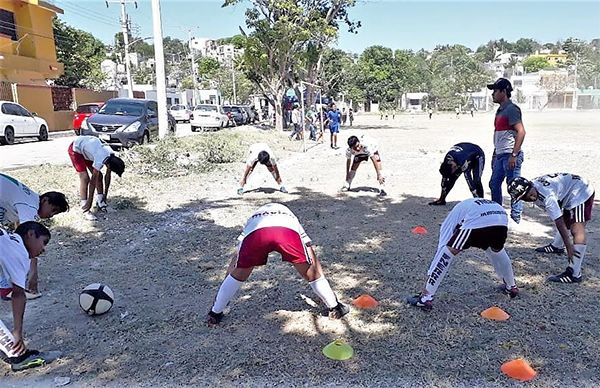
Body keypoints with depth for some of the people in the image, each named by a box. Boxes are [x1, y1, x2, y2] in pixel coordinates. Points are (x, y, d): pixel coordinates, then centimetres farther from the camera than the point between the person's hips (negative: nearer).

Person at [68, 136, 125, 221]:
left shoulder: (112, 157, -17)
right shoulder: (100, 160, -38)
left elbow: (108, 176, -4)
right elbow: (93, 182, -32)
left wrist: (105, 194, 2)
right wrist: (89, 203, -26)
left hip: (87, 147, 7)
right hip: (76, 149, -7)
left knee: (99, 176, 2)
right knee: (85, 178, -16)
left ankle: (100, 203, 15)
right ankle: (85, 210, -14)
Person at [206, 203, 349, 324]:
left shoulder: (254, 218, 46)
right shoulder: (289, 216, 45)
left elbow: (236, 259, 47)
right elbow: (311, 256, 45)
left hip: (255, 232, 1)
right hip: (288, 231, -1)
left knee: (236, 275, 27)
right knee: (313, 274, 23)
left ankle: (215, 313, 36)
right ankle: (335, 307, 33)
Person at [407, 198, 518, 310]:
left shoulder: (451, 218, 27)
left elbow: (441, 249, 21)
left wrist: (429, 279, 26)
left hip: (476, 221, -6)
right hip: (502, 218, 6)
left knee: (448, 252, 8)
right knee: (497, 251, 36)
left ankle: (426, 297, 4)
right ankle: (511, 287, 51)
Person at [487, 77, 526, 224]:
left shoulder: (511, 109, -13)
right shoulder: (500, 110, 17)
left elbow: (521, 132, -20)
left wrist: (514, 155, -23)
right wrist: (495, 153, 23)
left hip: (510, 155, -10)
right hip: (500, 155, 10)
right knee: (494, 183, 16)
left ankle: (516, 217, 5)